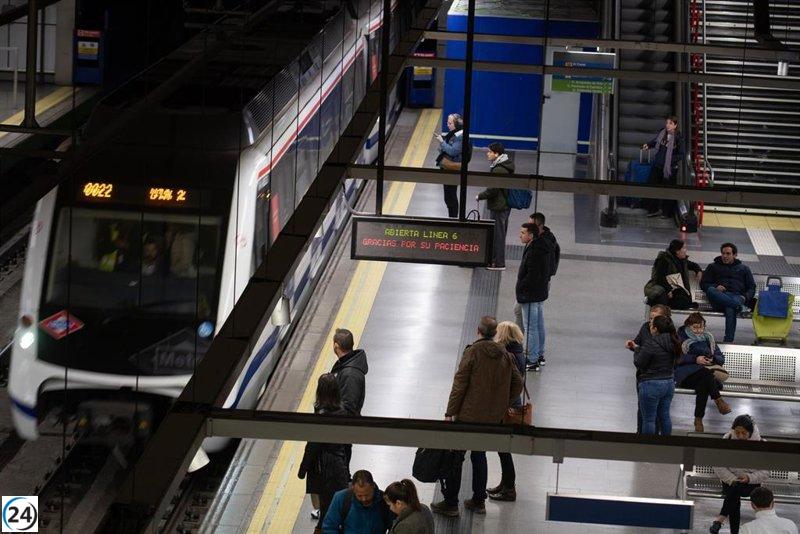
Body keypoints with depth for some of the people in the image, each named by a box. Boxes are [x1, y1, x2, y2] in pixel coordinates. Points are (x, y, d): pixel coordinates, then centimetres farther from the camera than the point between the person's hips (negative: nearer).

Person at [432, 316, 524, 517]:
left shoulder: (473, 352, -15)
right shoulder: (504, 354, 2)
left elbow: (460, 384, -15)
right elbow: (517, 384, 7)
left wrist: (450, 412, -10)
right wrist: (503, 406, 16)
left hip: (469, 415, -6)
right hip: (493, 418, 6)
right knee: (479, 455, 20)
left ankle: (450, 503, 6)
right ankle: (479, 501, 23)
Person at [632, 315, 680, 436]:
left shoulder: (651, 344, -22)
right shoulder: (672, 342, 3)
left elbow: (639, 363, -14)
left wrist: (637, 349, 4)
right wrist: (637, 348, 19)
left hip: (651, 385, -8)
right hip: (669, 383, 8)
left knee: (648, 419, 2)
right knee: (665, 416, 16)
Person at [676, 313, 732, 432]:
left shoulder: (708, 338, 21)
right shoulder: (681, 336, 9)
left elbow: (721, 358, 17)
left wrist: (713, 359, -7)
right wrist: (695, 359, -18)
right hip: (685, 374, -3)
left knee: (703, 385, -35)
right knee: (705, 373, -37)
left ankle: (698, 419, -35)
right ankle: (718, 400, -36)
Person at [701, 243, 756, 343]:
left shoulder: (743, 268, 28)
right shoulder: (713, 267, 27)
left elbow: (751, 287, 22)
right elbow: (703, 284, 17)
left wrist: (745, 297, -1)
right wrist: (715, 287, -5)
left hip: (737, 296, -1)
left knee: (730, 309, -39)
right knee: (710, 290, -37)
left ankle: (728, 340, -48)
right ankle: (739, 307, -45)